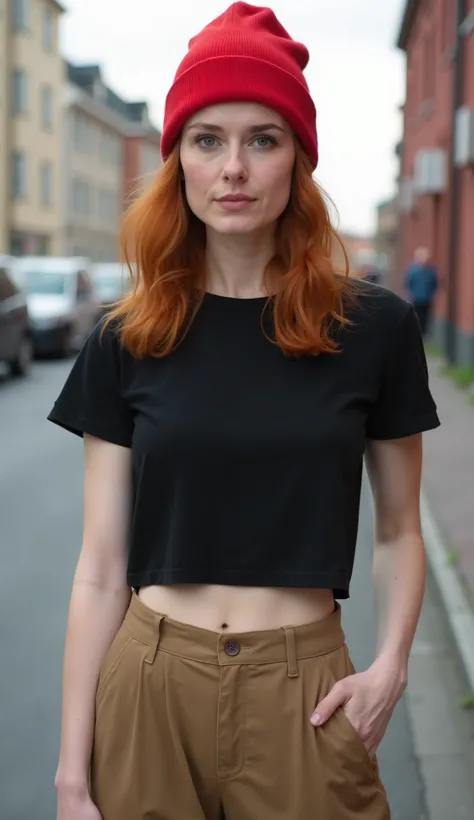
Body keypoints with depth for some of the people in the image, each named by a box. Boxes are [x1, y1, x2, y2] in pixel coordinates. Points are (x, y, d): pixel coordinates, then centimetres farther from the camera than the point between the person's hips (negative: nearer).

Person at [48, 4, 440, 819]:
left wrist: (390, 663, -9)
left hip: (305, 691, 0)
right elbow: (101, 569, -2)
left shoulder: (373, 326, -5)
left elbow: (399, 529, 6)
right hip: (149, 687, 1)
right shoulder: (126, 341, -3)